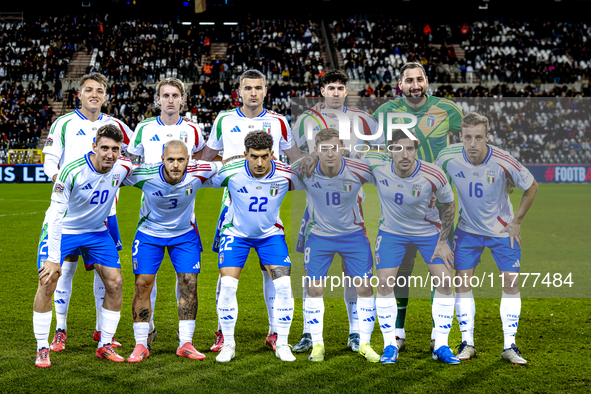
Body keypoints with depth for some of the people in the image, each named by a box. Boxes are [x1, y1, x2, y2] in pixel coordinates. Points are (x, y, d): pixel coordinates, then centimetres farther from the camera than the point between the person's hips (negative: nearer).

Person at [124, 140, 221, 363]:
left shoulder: (198, 173, -25)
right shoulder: (144, 175, -28)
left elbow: (223, 166, -4)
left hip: (185, 234, 1)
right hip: (149, 233, -1)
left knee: (189, 285, -4)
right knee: (142, 285, -6)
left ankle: (185, 344, 7)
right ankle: (141, 345, 6)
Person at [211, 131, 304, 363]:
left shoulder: (286, 175, -21)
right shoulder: (231, 172, -23)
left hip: (271, 233, 1)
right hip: (236, 233, -1)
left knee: (283, 285, -11)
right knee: (227, 286, -12)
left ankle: (282, 344, 5)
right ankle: (228, 344, 5)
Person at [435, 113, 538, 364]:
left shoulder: (503, 163, -25)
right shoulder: (448, 158, -20)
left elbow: (532, 188, -7)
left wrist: (516, 222, -5)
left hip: (502, 230, -1)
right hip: (467, 229, 1)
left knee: (511, 283, -4)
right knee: (462, 282, -3)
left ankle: (509, 346, 6)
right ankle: (467, 343, 9)